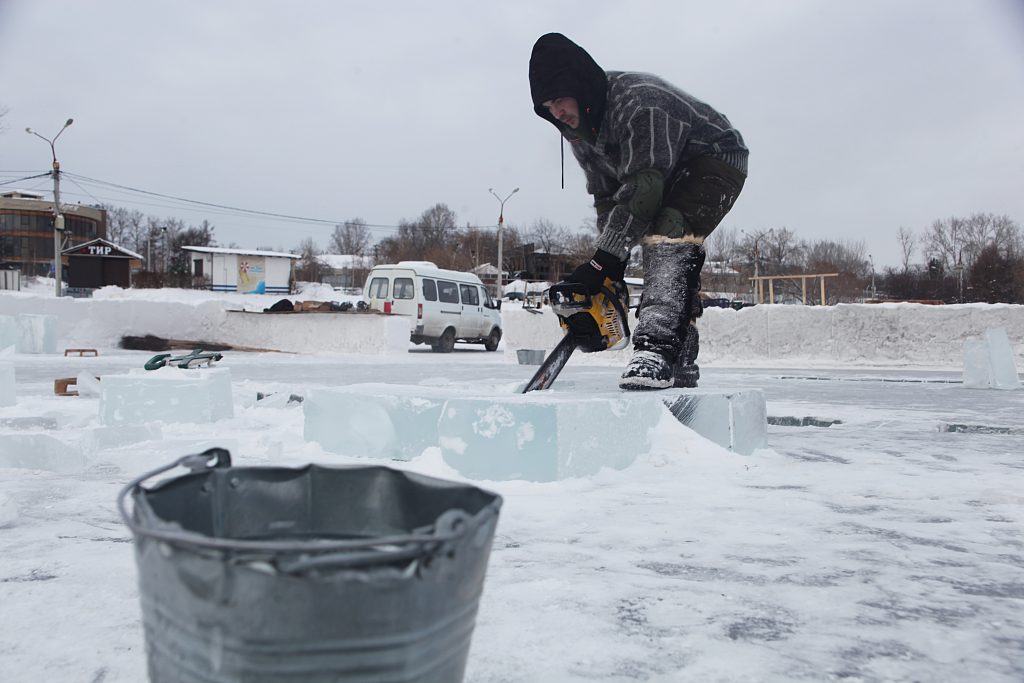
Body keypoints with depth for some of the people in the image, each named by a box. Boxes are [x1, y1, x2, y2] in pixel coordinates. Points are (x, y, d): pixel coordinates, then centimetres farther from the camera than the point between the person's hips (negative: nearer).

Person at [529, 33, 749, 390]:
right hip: (669, 177, 9)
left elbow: (642, 190, -37)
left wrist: (601, 261, -35)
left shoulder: (639, 101, -34)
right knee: (667, 266, 6)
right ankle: (680, 366, 16)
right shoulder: (578, 127, -6)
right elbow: (606, 196, -2)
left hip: (717, 160, -9)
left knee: (669, 234, -31)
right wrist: (612, 265, -9)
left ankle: (658, 347, -39)